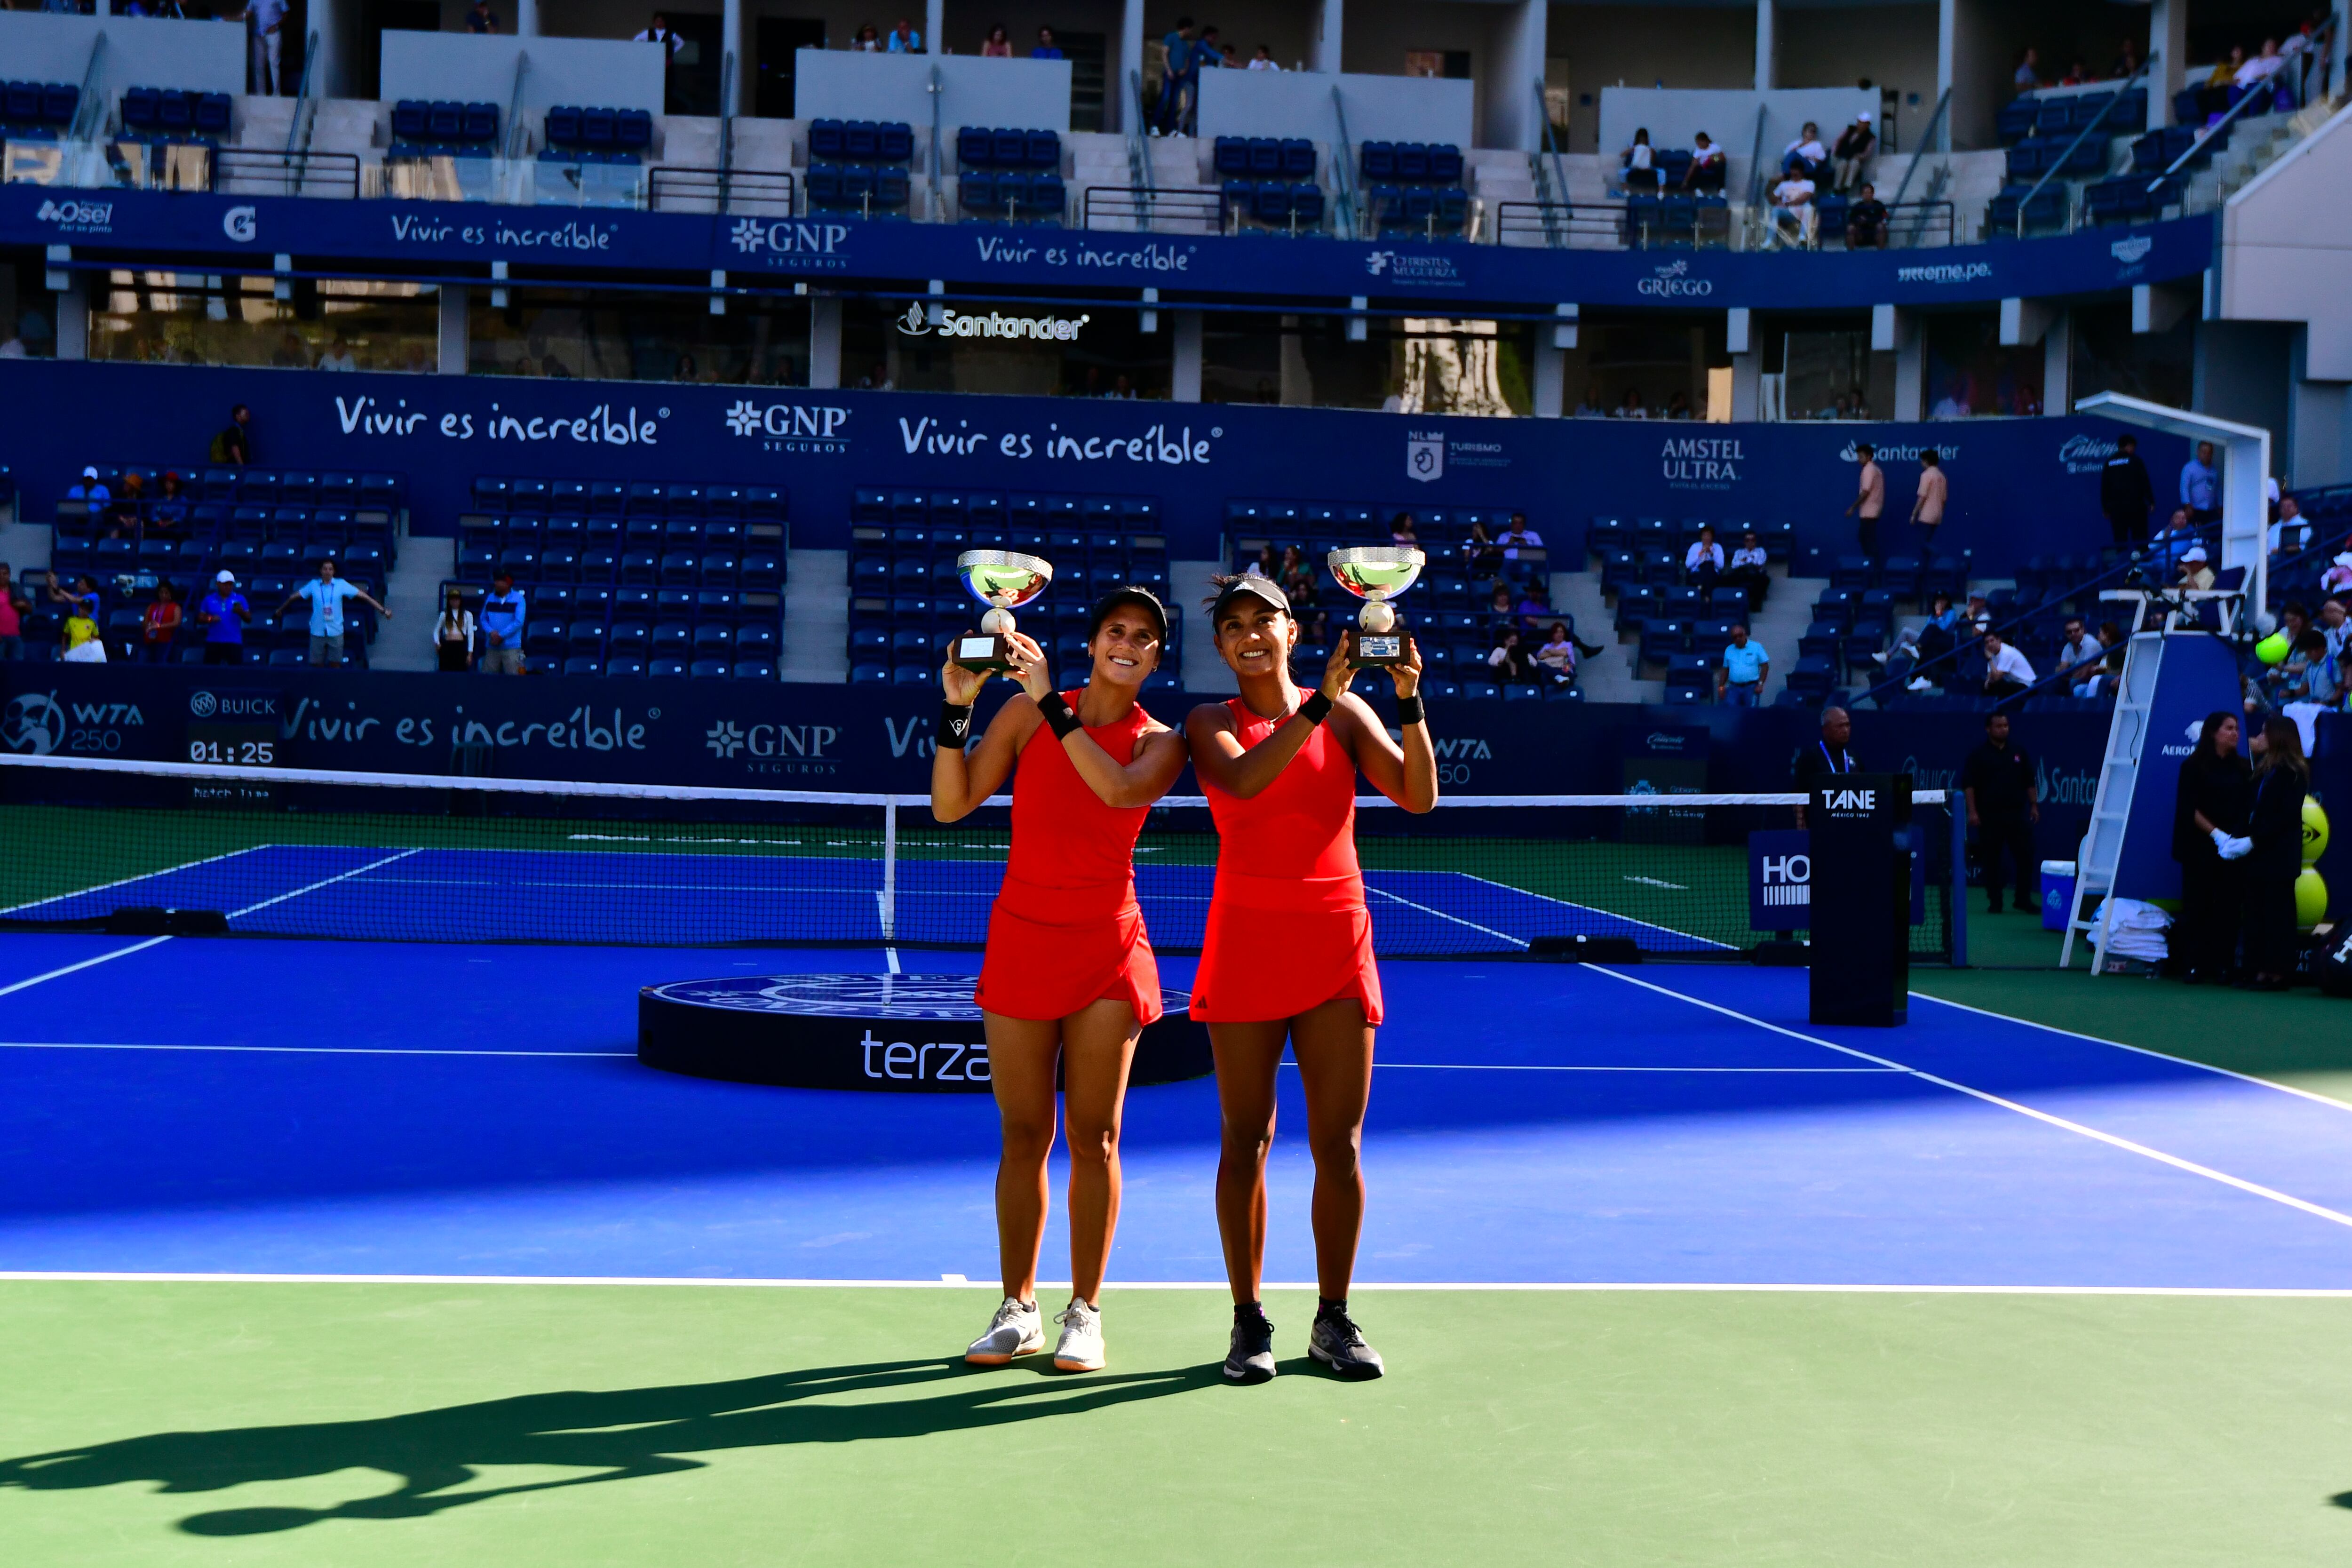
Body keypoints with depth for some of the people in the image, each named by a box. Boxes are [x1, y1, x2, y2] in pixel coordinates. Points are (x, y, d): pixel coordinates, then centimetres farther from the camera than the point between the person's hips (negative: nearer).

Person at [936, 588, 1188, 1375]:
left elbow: (1120, 789, -22)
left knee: (1093, 1135, 0)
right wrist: (956, 709, -13)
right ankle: (1018, 1310, 14)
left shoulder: (1159, 742, 1)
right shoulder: (1026, 712, 3)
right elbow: (951, 805, -2)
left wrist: (1052, 703, -23)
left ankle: (1085, 1312, 10)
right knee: (1023, 1134, 4)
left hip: (1106, 947, -1)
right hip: (1021, 936, 1)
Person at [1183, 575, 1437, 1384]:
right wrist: (1319, 702, -24)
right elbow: (1242, 779, -18)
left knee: (1340, 1142, 1)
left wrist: (1410, 702, -17)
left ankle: (1334, 1319, 11)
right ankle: (1249, 1321, 10)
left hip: (1335, 943, 1)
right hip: (1245, 941, -1)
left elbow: (1418, 796, -4)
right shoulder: (1210, 723, 4)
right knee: (1246, 1140, 1)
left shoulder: (1345, 714, 8)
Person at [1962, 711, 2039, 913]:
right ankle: (1994, 902, 9)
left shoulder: (2019, 752, 10)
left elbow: (2030, 782, 15)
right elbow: (1968, 784, -4)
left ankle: (2024, 899, 9)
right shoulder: (1978, 755, 0)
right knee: (1991, 861, 1)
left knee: (2026, 856, -2)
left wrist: (2034, 806, 8)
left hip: (2017, 813, 2)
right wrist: (1972, 811, -12)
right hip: (1989, 816, -2)